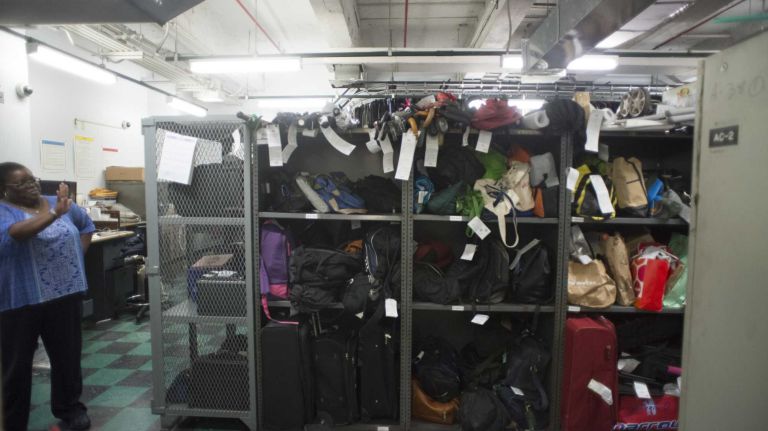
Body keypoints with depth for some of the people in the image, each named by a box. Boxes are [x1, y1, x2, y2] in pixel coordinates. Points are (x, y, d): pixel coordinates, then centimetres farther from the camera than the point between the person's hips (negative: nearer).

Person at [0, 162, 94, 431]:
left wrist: (77, 256, 8)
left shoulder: (59, 203, 7)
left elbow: (86, 225, 20)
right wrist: (54, 214, -39)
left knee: (68, 356, 13)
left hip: (66, 294, 4)